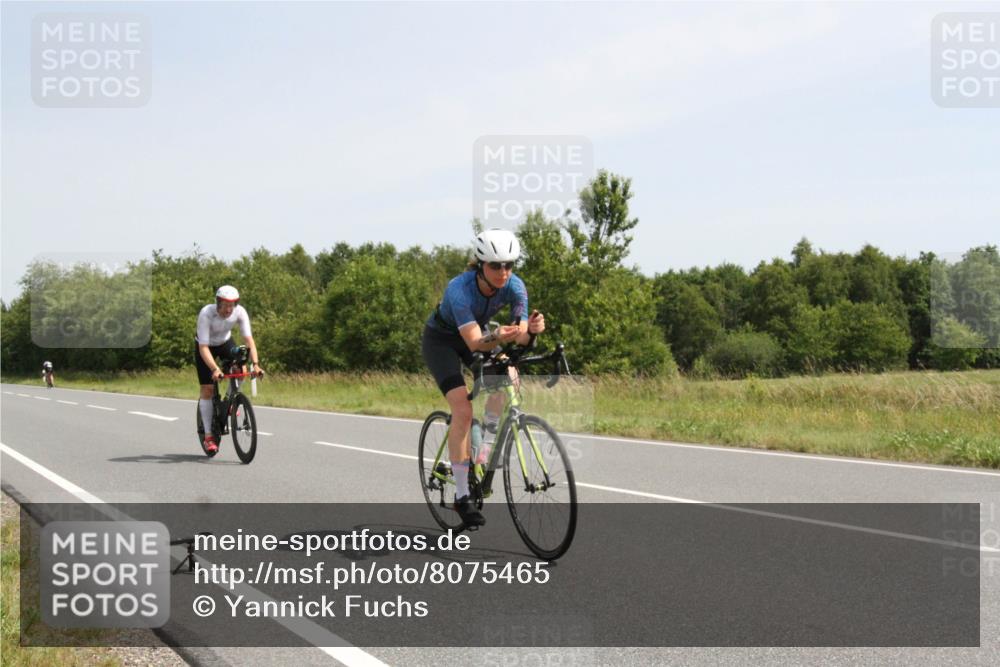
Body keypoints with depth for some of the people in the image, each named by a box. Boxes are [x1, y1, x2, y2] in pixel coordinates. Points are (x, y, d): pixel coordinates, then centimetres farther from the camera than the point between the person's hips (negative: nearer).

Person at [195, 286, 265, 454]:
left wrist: (255, 363, -44)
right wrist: (215, 369, -52)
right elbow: (204, 347, -38)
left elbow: (248, 339, -30)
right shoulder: (206, 314, -36)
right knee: (207, 390, -9)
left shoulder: (240, 312, -27)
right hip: (205, 346, -3)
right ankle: (208, 435, 0)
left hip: (225, 342, 3)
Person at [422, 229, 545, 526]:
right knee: (463, 411, -20)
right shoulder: (460, 289, -36)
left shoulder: (514, 286, -23)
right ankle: (462, 496, -10)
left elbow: (520, 337, -28)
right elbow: (474, 342, -43)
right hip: (441, 340, -5)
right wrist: (497, 338, -62)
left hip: (477, 335, 5)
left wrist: (531, 329, -50)